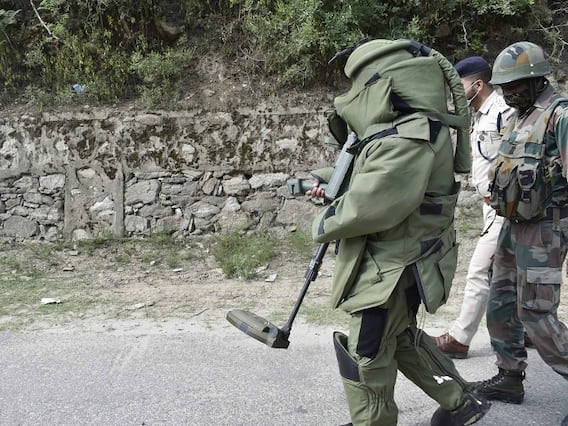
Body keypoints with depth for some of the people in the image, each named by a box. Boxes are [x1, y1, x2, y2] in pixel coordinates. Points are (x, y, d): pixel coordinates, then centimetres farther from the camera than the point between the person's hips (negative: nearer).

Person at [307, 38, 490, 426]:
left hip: (393, 267, -11)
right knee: (403, 339, 26)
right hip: (398, 260, 11)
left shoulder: (409, 138, -26)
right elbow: (375, 178, 24)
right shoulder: (408, 129, 9)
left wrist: (325, 225, -12)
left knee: (366, 357, 5)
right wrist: (330, 178, 13)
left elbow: (369, 206, -30)